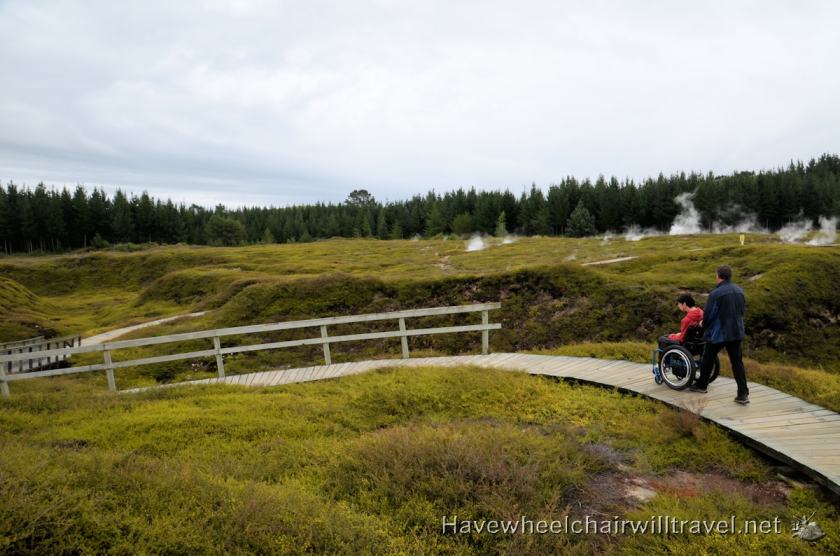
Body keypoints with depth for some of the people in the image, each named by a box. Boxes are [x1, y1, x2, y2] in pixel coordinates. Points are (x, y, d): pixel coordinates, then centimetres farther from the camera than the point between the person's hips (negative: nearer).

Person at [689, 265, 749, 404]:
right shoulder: (739, 291, 3)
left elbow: (708, 314, -14)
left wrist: (705, 327, 5)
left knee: (708, 359, 13)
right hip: (736, 332, 6)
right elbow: (743, 310, 14)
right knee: (737, 362, 8)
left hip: (718, 333, -6)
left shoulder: (716, 293, -19)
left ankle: (701, 385, 27)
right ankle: (743, 394, 5)